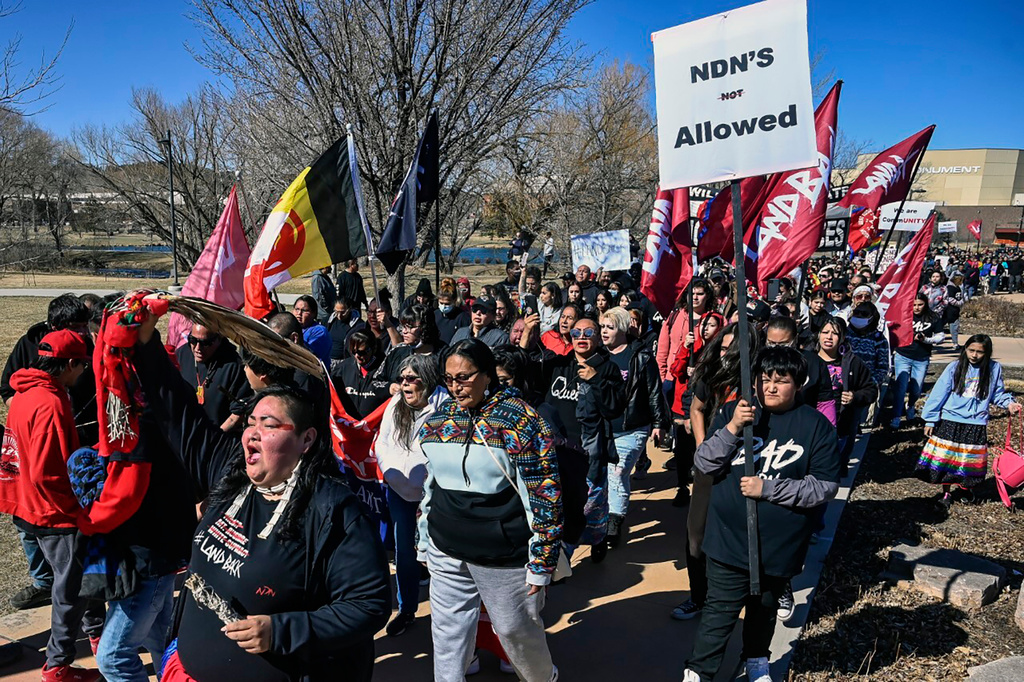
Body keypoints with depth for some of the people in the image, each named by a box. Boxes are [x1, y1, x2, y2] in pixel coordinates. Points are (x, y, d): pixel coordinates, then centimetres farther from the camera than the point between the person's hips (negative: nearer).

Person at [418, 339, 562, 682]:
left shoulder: (518, 420, -15)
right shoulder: (437, 419, 2)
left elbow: (543, 494, -14)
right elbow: (426, 487, 13)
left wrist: (541, 561, -13)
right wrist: (425, 543, 16)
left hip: (503, 557, -4)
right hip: (446, 553, 5)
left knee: (515, 628, 14)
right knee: (447, 632, 13)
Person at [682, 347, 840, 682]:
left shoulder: (816, 425, -8)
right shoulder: (733, 411, -4)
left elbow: (825, 487, -11)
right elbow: (703, 465, -7)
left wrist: (767, 488, -19)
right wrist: (732, 428, -23)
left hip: (780, 544, 1)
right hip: (729, 539, 0)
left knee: (765, 608, 22)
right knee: (720, 611, 2)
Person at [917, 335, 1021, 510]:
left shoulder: (994, 369, 0)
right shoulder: (954, 368, -6)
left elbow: (997, 394, 13)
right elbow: (938, 394, -3)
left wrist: (1009, 403, -8)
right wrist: (930, 420, -3)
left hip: (976, 425, 1)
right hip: (950, 422, -1)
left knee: (969, 462, 8)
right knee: (946, 459, 3)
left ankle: (964, 488, 35)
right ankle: (948, 492, 22)